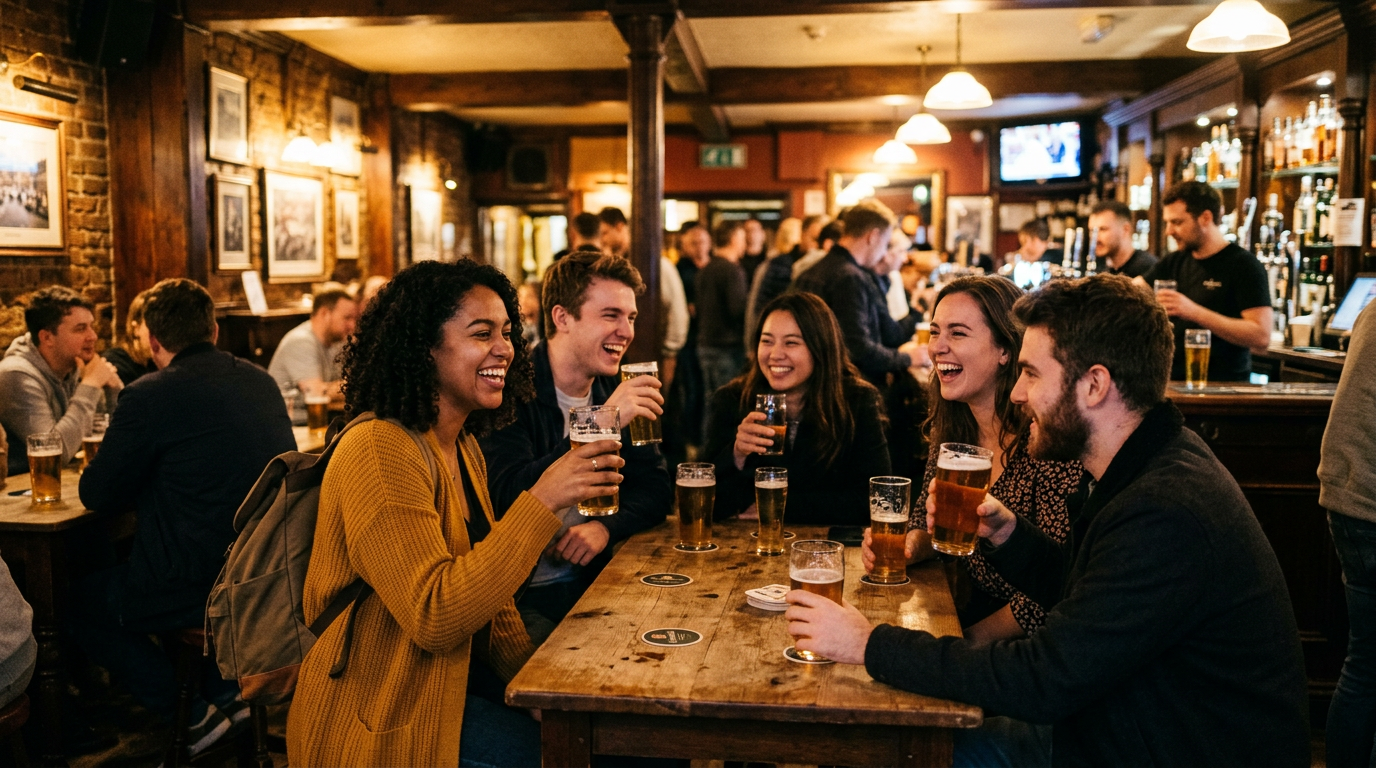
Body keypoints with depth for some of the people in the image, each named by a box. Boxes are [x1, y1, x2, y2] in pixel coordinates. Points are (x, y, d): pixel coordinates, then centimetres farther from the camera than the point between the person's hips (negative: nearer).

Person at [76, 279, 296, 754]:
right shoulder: (262, 382, 5)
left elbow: (97, 495, -5)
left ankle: (190, 714, 13)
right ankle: (228, 686, 23)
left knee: (83, 605, 20)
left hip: (198, 588, -7)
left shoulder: (149, 397, -16)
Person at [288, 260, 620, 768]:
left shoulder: (466, 449, 8)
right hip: (387, 720, -8)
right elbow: (433, 617, -28)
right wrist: (541, 502, -29)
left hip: (457, 678, 8)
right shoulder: (379, 451, -20)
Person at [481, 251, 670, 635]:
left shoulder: (615, 390, 9)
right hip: (519, 593, -6)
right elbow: (510, 495, -24)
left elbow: (655, 485, 9)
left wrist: (607, 525, -12)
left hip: (592, 581, 6)